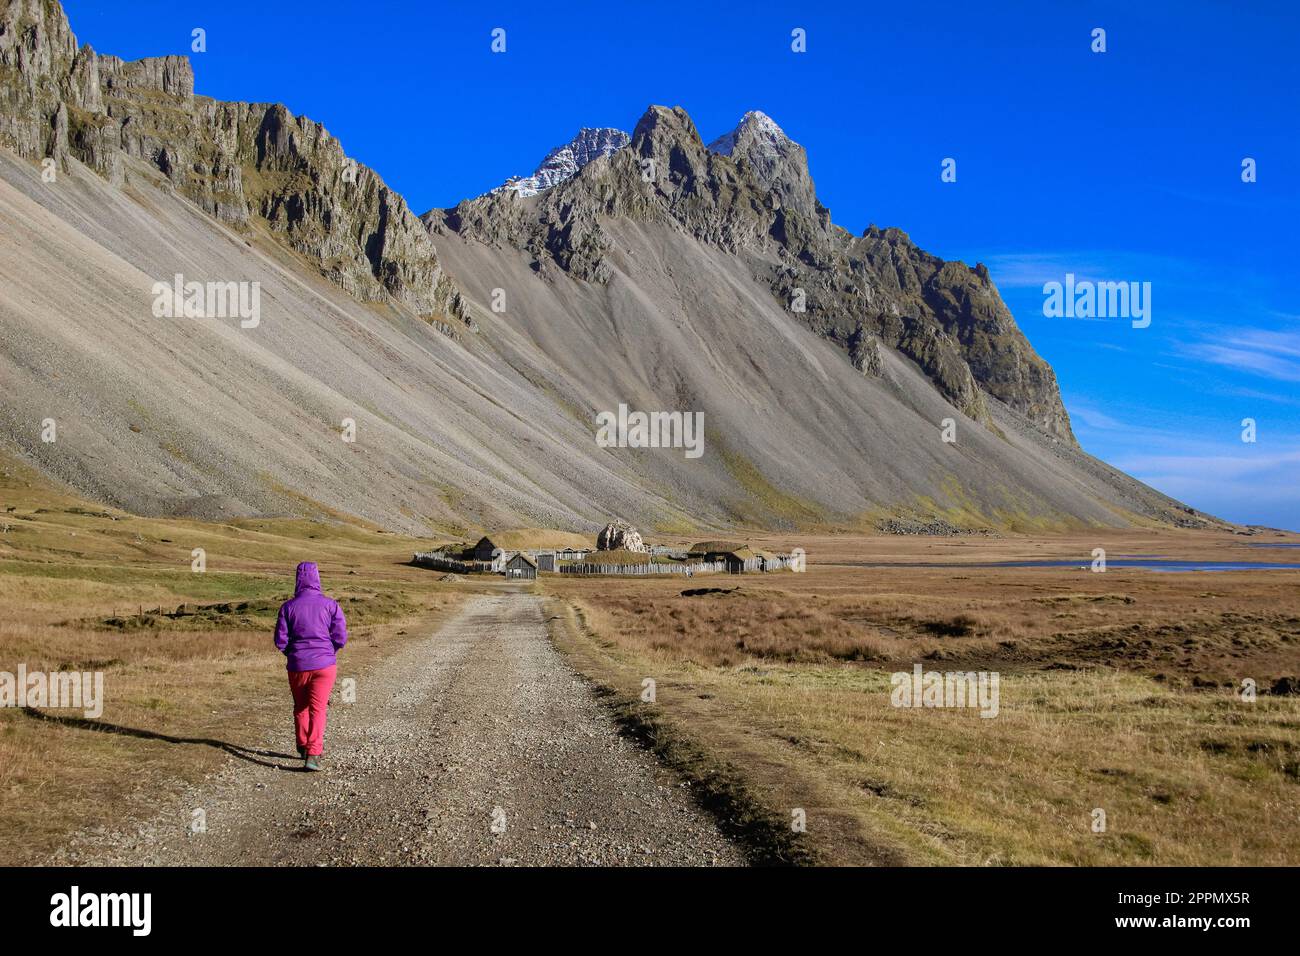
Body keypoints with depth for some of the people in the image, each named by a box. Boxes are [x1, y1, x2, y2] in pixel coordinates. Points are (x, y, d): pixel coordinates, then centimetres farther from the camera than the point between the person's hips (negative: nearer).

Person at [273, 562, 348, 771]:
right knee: (317, 709, -1)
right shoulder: (330, 604, -4)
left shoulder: (288, 606, -3)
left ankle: (303, 747, 32)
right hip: (325, 664, -1)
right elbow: (341, 637, -6)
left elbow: (280, 640, -4)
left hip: (298, 665, 1)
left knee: (300, 707, 20)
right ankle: (313, 755, -12)